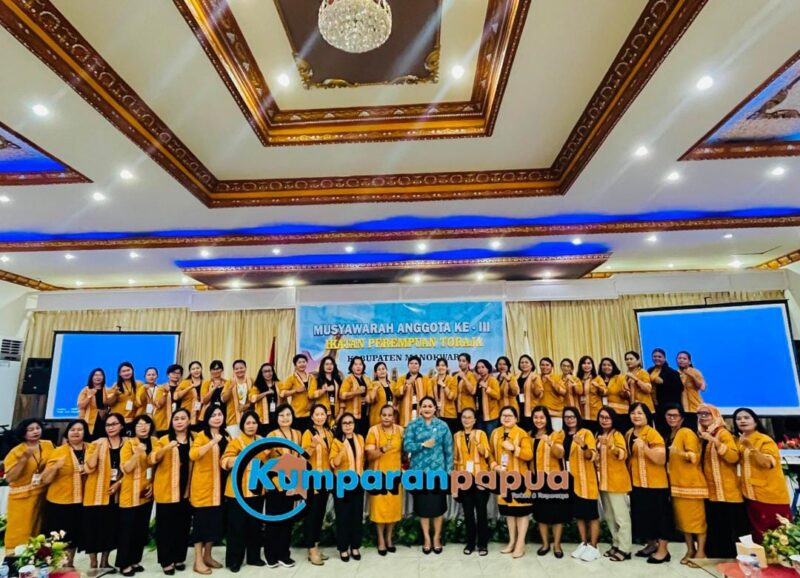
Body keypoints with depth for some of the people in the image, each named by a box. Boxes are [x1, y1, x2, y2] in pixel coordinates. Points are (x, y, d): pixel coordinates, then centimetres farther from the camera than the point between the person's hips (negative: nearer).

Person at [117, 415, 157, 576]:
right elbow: (126, 468, -18)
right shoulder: (128, 443, -9)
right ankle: (124, 564, 13)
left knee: (142, 529, 11)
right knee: (127, 529, 1)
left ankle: (135, 560, 24)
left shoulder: (154, 442, 5)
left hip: (147, 493, 5)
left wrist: (153, 484, 1)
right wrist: (138, 453, -32)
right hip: (131, 493, -5)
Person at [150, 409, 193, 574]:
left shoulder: (194, 440, 6)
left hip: (186, 490, 2)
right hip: (166, 490, -2)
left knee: (183, 525, 9)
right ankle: (166, 561, 14)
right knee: (165, 525, 2)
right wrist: (166, 448, -30)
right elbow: (152, 460, -14)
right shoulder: (164, 440, -1)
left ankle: (180, 558, 22)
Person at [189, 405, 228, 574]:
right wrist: (212, 442, -34)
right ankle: (198, 560, 9)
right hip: (202, 485, -6)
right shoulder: (201, 435, -8)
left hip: (218, 485, 6)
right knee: (201, 520, -1)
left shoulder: (225, 437, 11)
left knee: (216, 520, 10)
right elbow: (193, 455, -27)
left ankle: (207, 555, 25)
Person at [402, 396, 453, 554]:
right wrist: (423, 445, -15)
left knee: (438, 504, 5)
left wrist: (448, 470, -2)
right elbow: (406, 446, -6)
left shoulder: (443, 426, 2)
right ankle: (426, 537, 23)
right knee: (422, 505, 7)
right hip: (419, 471, 0)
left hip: (438, 471, 0)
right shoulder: (413, 425, 1)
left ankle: (437, 537, 23)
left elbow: (448, 450, 2)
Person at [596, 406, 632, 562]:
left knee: (621, 515, -2)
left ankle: (625, 549, 5)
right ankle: (616, 544, 24)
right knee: (609, 516, 14)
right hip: (603, 481, 7)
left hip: (617, 481, -7)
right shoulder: (599, 436, 10)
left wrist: (610, 445, -40)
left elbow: (623, 455, -26)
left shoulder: (617, 435, -10)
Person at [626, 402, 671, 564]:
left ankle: (663, 550, 14)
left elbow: (662, 459, -21)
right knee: (642, 515, 14)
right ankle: (651, 544, 30)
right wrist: (629, 476, 14)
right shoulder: (629, 434, 8)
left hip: (655, 483, -7)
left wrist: (645, 447, -32)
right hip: (636, 483, 7)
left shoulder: (652, 434, -14)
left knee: (658, 515, 2)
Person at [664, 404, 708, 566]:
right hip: (676, 482, 8)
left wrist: (681, 453, -35)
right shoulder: (670, 435, 12)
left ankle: (701, 552, 7)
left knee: (697, 518, -1)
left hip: (692, 483, -8)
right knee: (682, 518, 12)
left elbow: (694, 457, -19)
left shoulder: (687, 433, -11)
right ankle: (690, 550, 21)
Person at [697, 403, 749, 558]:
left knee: (726, 528, -1)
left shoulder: (723, 433, -9)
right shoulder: (702, 435, 12)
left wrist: (714, 441, -31)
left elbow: (734, 457, -24)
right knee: (713, 527, 13)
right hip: (710, 490, 7)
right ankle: (714, 556, 22)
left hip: (726, 491, -7)